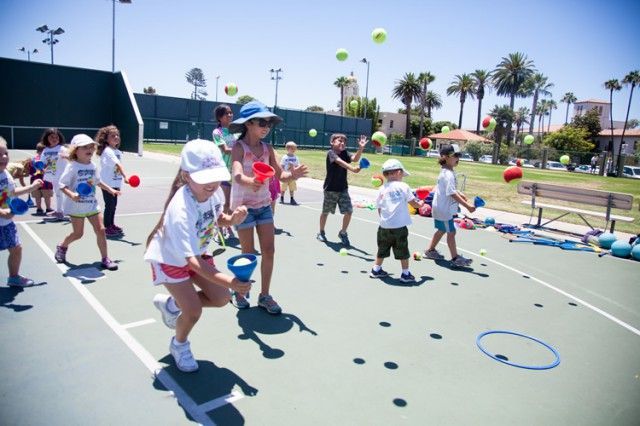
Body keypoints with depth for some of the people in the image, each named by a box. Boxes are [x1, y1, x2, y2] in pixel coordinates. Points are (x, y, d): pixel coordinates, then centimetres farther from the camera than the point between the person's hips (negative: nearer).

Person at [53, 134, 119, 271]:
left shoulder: (92, 166, 6)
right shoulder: (72, 167, -14)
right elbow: (62, 185, -16)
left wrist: (110, 189, 21)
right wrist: (71, 194, -32)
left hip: (92, 204, 5)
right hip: (77, 206, -5)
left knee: (100, 230, -2)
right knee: (78, 233, 6)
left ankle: (105, 259, 6)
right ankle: (62, 247, 39)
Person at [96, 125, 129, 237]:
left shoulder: (118, 152, 11)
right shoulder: (107, 151, -15)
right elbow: (117, 164, -27)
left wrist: (119, 182, 13)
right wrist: (125, 176, -37)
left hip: (115, 183, 8)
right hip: (107, 183, -8)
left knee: (113, 204, 16)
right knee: (109, 205, -3)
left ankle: (111, 225, 28)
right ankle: (106, 228, 6)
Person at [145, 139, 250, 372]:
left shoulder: (214, 192, -20)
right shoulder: (180, 211, -40)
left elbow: (218, 218, 2)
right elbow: (192, 261, -41)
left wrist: (232, 218, -22)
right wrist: (229, 281, -52)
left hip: (197, 253, 7)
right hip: (170, 258, -6)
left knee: (221, 298, 1)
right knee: (194, 311, -11)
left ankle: (171, 303, 27)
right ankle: (179, 345, 25)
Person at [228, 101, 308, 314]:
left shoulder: (268, 148, 2)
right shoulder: (239, 147, -15)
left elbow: (279, 174, 1)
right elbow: (237, 175, -32)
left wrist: (292, 175, -21)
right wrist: (250, 182, -54)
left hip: (264, 205, 5)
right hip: (243, 206, -5)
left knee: (269, 251, 4)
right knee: (248, 253, 3)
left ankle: (264, 295, 17)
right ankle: (239, 292, 25)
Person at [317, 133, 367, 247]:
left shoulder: (344, 153, 4)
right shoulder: (331, 153, -12)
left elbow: (355, 159, -14)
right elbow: (340, 162, -31)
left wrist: (361, 148, -29)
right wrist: (352, 168, -44)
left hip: (343, 188, 5)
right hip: (330, 188, -4)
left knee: (349, 211, -4)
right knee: (325, 212, 10)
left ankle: (343, 233, 17)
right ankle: (321, 233, 32)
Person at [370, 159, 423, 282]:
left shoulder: (382, 189, 3)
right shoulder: (403, 186, -6)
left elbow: (379, 209, 7)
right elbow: (414, 203, 1)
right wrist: (420, 203, 22)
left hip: (384, 226, 3)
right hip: (400, 226, -3)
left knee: (382, 249, 19)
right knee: (403, 251, 9)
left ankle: (376, 269, 28)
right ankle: (405, 274, 16)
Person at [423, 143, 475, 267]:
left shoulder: (446, 172, 9)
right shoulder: (448, 174, -23)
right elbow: (452, 194, -29)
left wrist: (461, 195, 7)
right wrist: (467, 206, -31)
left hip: (439, 208, 10)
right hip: (444, 209, -10)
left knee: (441, 230, 21)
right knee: (451, 232, -3)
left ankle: (431, 251, 32)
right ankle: (455, 258, 4)